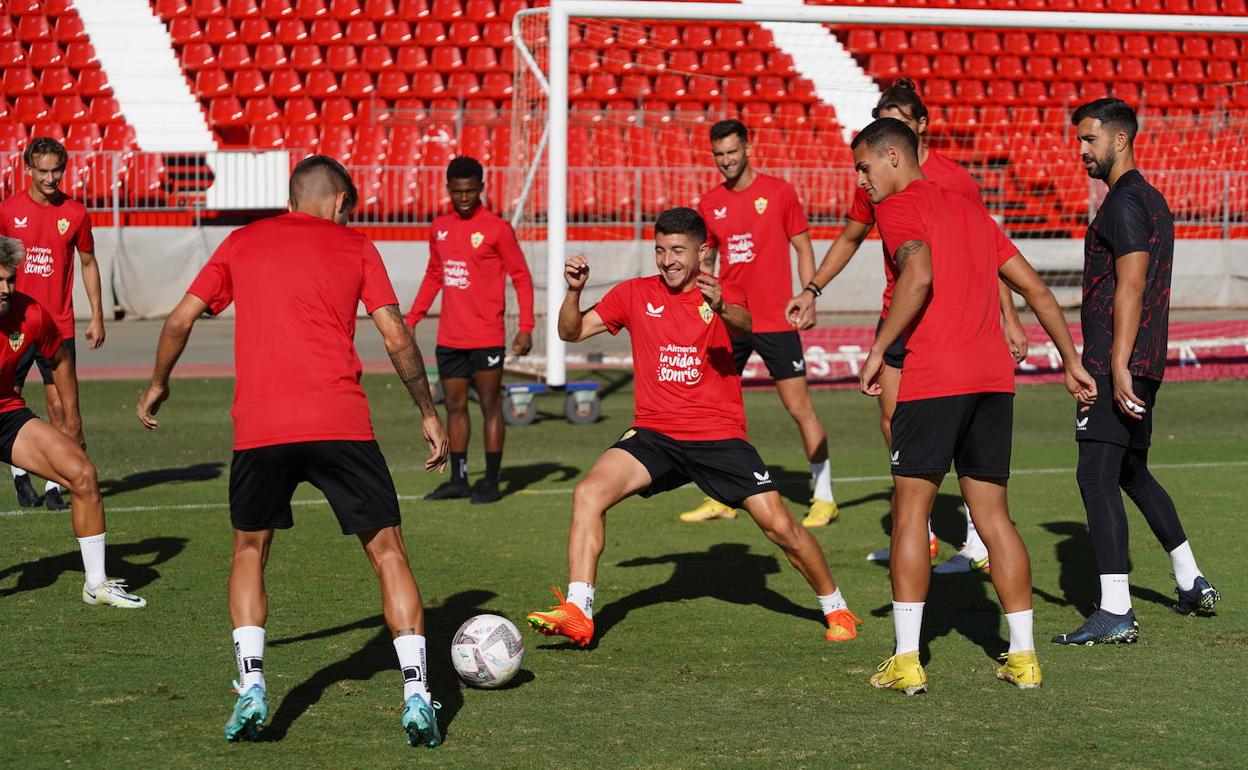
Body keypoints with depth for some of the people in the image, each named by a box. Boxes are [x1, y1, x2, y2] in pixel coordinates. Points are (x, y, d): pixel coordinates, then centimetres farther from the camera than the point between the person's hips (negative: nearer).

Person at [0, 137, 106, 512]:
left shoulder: (75, 213, 2)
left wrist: (97, 318, 7)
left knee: (60, 406, -5)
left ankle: (54, 485, 1)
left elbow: (88, 263, 11)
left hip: (59, 326, 0)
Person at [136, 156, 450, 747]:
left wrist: (157, 384, 31)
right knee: (388, 553, 8)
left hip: (258, 427, 1)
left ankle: (251, 687, 5)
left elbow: (180, 321, 15)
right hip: (341, 423, -1)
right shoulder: (355, 247, 12)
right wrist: (428, 414, 13)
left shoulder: (243, 243, 16)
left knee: (249, 552, 21)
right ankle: (416, 696, -2)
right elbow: (397, 337, 4)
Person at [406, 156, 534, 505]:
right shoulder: (439, 228, 9)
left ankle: (491, 483, 4)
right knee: (454, 407, 10)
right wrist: (411, 319, 17)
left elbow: (521, 278, -5)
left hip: (486, 339, -6)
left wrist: (526, 328, -13)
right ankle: (458, 480, 18)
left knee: (490, 407, 0)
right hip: (449, 338, 6)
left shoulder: (497, 228, -8)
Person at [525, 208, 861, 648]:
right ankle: (577, 613, -21)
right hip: (654, 435, 2)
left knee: (780, 525, -8)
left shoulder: (723, 294, 0)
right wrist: (574, 291, -18)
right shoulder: (636, 295, 6)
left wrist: (721, 309, -48)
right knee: (589, 492, -22)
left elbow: (744, 327, -24)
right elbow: (572, 332, 3)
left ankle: (836, 608, 15)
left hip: (720, 436, -2)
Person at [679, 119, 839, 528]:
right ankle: (722, 499, 17)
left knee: (800, 406, -4)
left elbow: (803, 248, 1)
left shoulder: (778, 191, -3)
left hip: (775, 321, -5)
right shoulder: (709, 203, 8)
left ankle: (823, 497, 4)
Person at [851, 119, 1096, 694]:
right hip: (994, 376, 7)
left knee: (910, 512, 0)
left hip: (935, 377, -7)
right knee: (993, 516, 11)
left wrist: (878, 351, -14)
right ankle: (1023, 657, 10)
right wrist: (1071, 362, 23)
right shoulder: (969, 210, 22)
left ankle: (906, 661, -4)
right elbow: (1035, 289, 21)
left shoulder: (899, 207, -1)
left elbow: (919, 276, -20)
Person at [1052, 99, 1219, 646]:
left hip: (1115, 365, -11)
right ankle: (1192, 584, 28)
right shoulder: (1152, 200, 19)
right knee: (1132, 473, 22)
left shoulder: (1125, 202, -12)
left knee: (1097, 478, -12)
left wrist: (1117, 367, -24)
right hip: (1145, 363, 11)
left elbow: (1131, 287, -20)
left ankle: (1115, 613, -15)